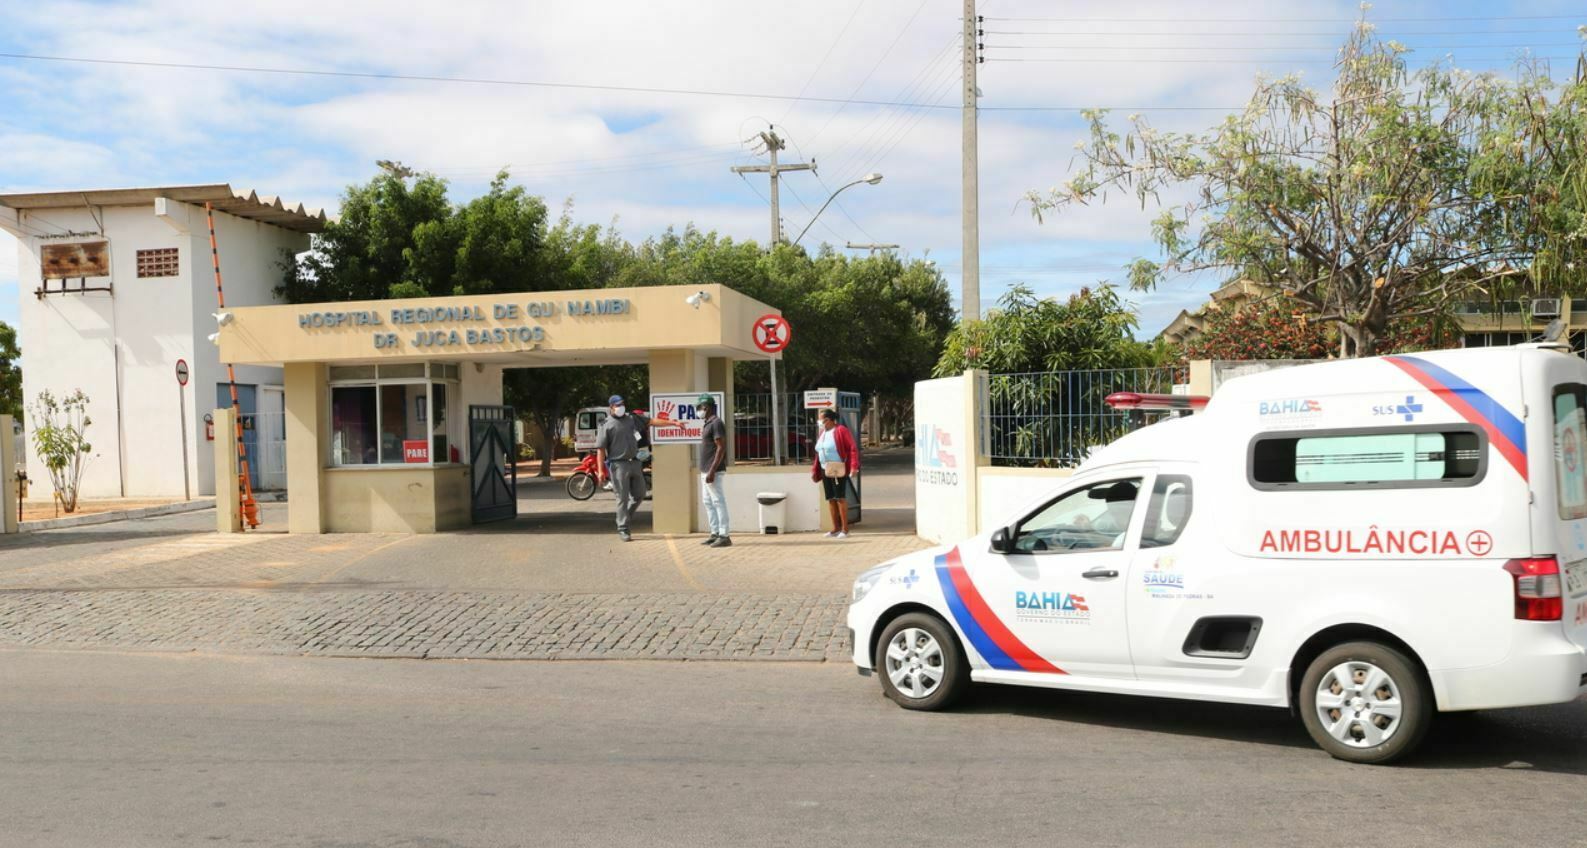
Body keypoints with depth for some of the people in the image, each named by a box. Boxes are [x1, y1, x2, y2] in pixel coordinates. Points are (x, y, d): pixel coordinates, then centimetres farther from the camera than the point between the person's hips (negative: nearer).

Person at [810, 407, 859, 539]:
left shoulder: (841, 431, -9)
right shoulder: (823, 433, 14)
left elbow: (853, 449, -13)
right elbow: (818, 453, 19)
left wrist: (854, 466, -22)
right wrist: (815, 470, 15)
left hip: (838, 470, -7)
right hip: (825, 470, 7)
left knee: (840, 498, -7)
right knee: (830, 498, 7)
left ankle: (845, 529, -2)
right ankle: (836, 528, 14)